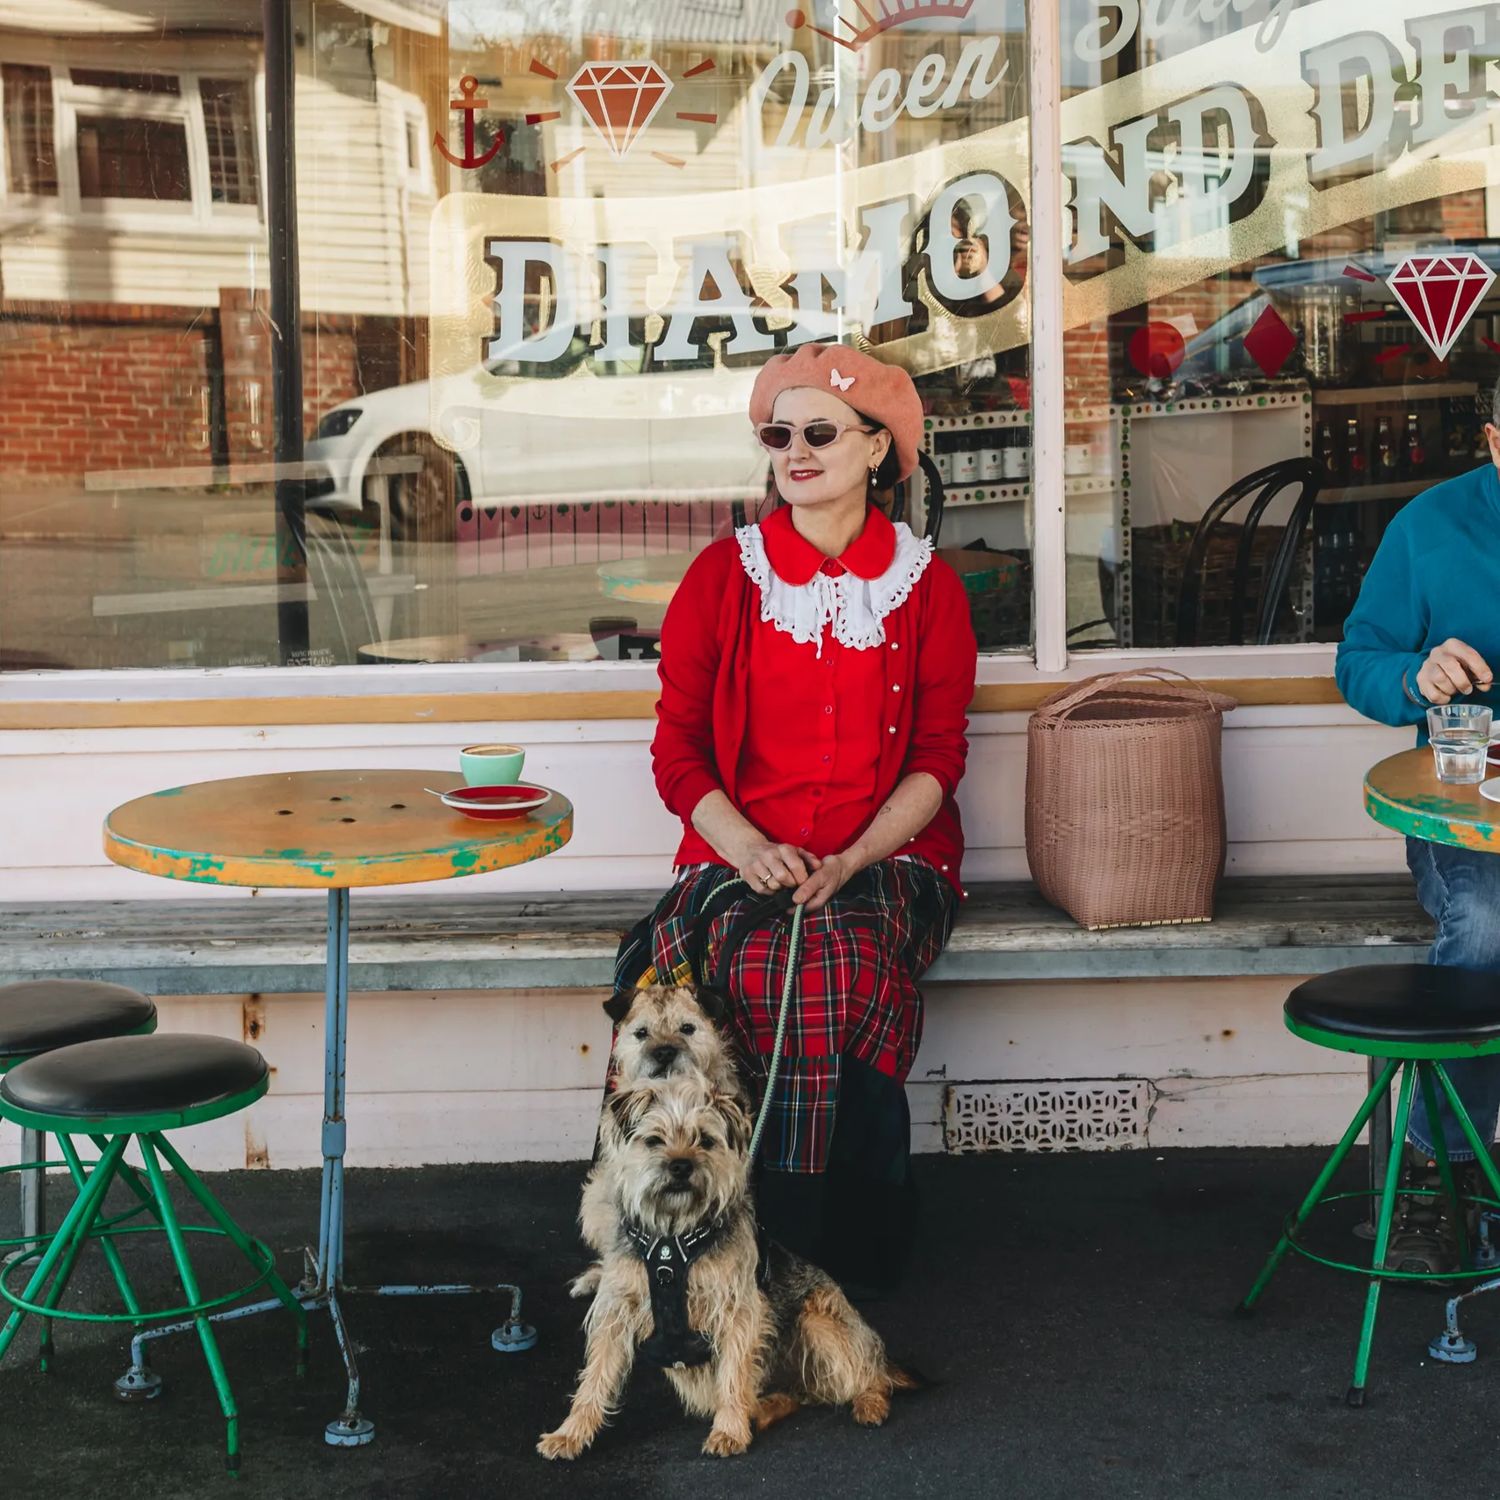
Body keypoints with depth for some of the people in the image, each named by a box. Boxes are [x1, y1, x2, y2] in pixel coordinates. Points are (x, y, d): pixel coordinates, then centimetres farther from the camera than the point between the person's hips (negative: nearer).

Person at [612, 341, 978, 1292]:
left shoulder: (927, 587, 8)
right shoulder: (723, 576, 8)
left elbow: (937, 756, 4)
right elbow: (678, 749, 6)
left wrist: (853, 861, -13)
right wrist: (749, 848, -13)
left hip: (890, 859, 0)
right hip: (741, 857, 1)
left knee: (845, 958, -34)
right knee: (757, 961, -34)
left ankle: (860, 1245, -21)